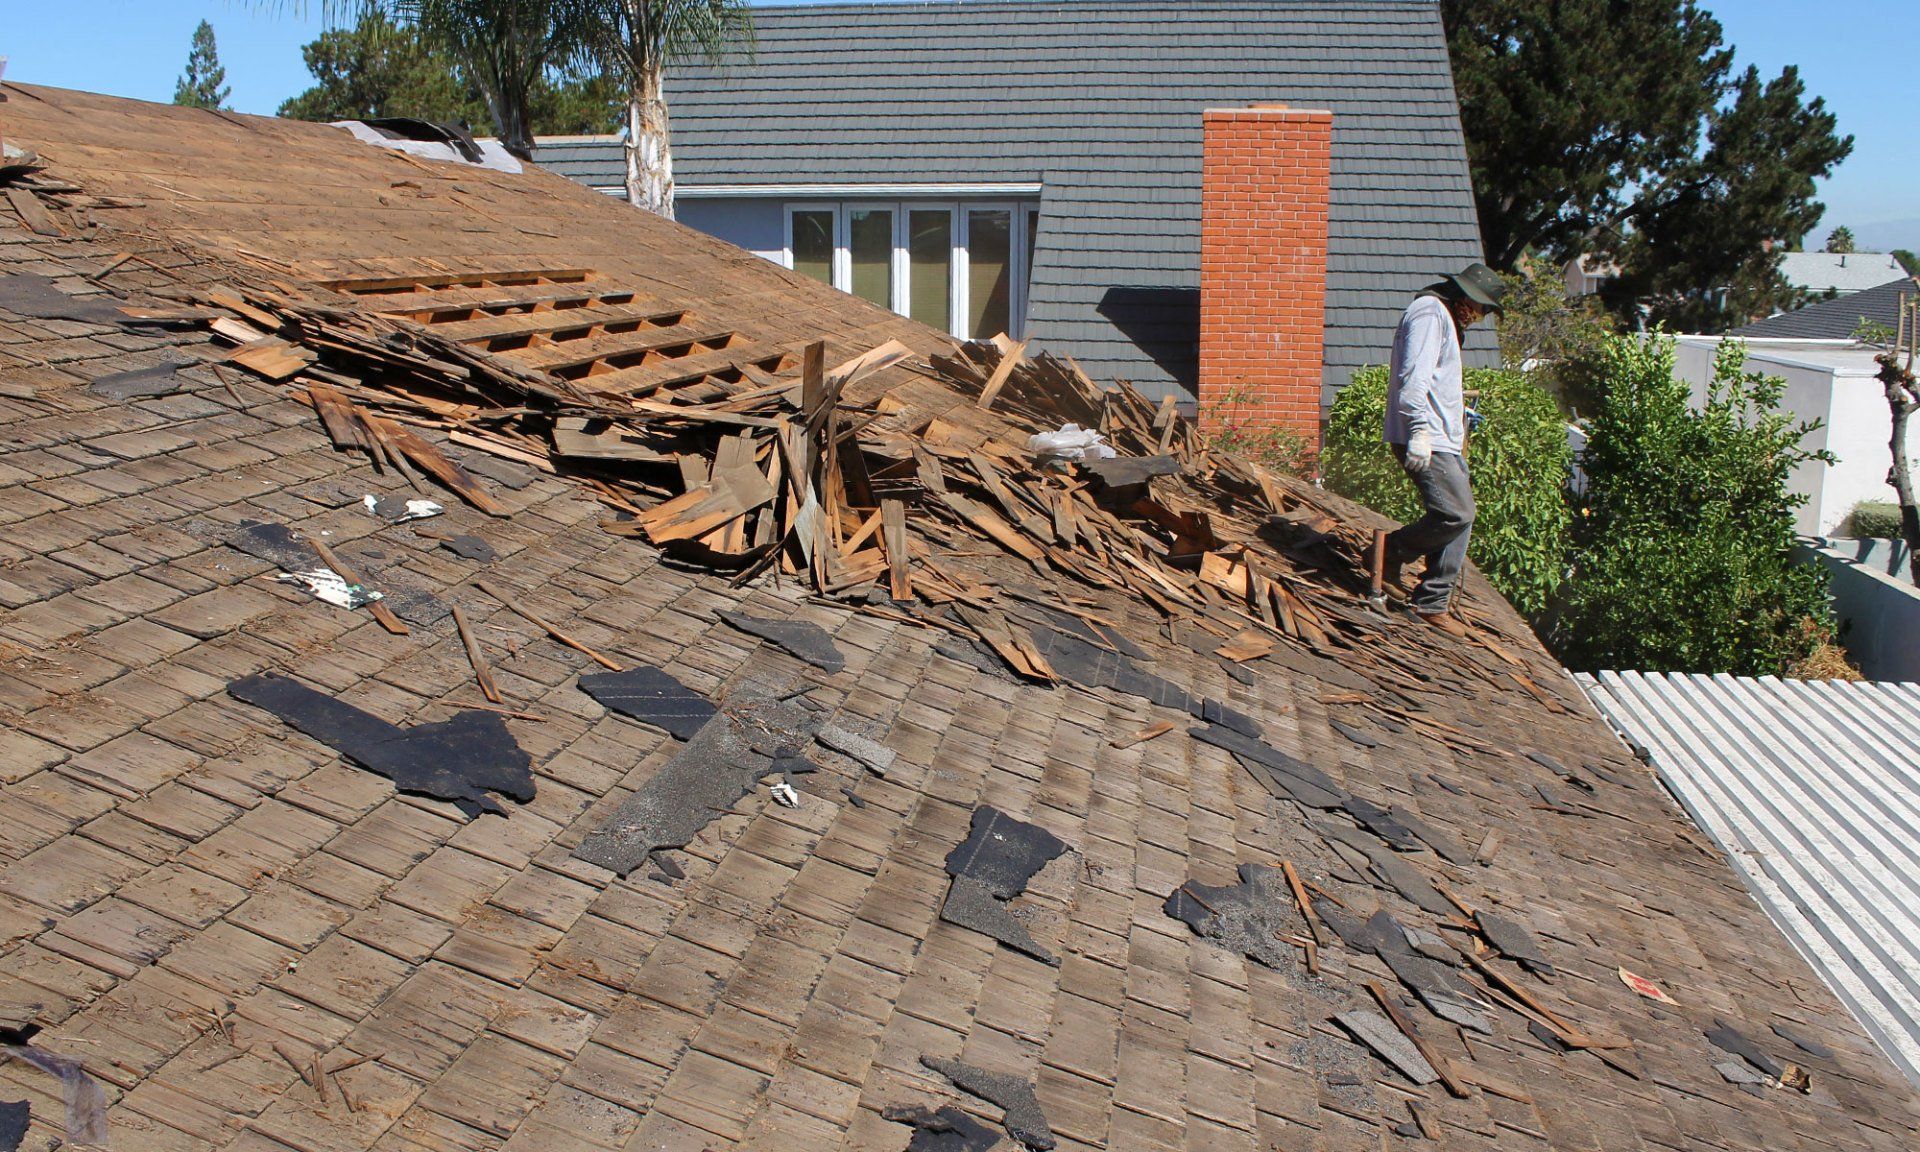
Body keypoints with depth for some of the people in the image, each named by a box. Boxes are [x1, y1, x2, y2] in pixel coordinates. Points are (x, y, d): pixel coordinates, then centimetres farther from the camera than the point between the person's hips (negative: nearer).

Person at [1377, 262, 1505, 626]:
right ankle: (1389, 553, 1)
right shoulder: (1430, 312, -8)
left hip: (1443, 441, 11)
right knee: (1456, 513, -18)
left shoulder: (1445, 318, 26)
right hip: (1426, 441, -11)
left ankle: (1433, 603, 10)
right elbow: (1414, 376, -20)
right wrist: (1420, 430, -27)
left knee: (1459, 514, 7)